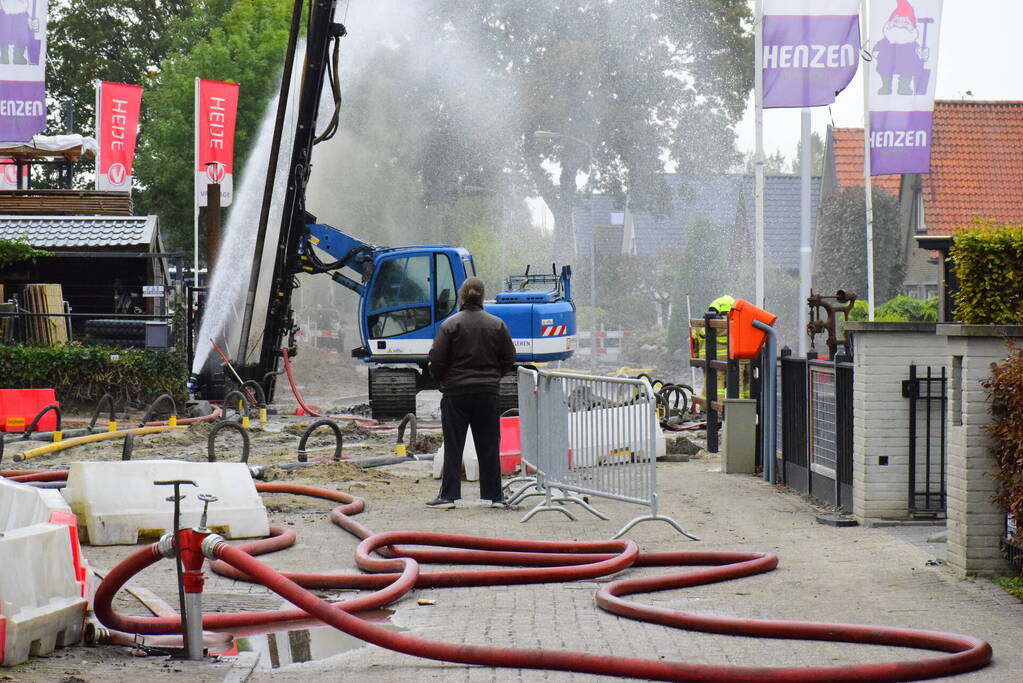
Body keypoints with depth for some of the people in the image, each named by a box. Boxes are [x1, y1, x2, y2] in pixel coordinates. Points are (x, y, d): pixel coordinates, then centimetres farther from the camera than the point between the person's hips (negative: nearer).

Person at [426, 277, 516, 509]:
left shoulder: (450, 325, -9)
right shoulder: (497, 325, 1)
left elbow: (436, 361, -8)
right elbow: (509, 360, 6)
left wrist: (443, 380, 10)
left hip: (455, 393, -2)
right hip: (488, 394, 2)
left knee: (453, 447, 2)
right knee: (489, 446, 9)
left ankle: (448, 495, 1)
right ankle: (494, 494, 12)